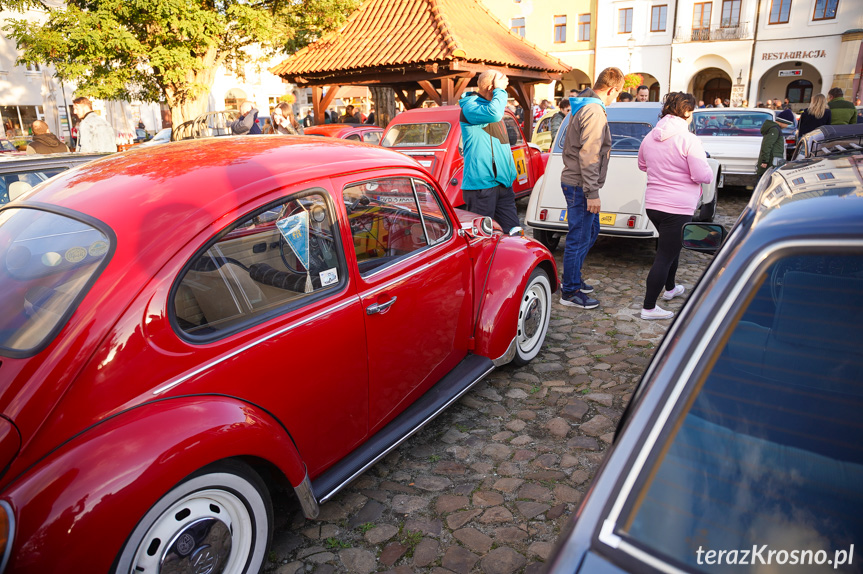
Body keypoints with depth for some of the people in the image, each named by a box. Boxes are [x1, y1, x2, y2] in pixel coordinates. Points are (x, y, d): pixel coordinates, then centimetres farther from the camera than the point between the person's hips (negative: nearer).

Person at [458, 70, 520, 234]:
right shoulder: (470, 106, -10)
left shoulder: (489, 104, 21)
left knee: (514, 232, 5)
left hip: (502, 182, 9)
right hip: (481, 184, -9)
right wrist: (500, 90, -15)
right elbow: (494, 114, -32)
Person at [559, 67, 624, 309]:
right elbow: (588, 157, -23)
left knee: (591, 231, 21)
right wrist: (592, 193, -22)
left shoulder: (584, 106, 15)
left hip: (573, 180, 11)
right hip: (580, 186, -11)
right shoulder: (594, 112, -18)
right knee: (579, 238, -3)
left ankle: (573, 278, 32)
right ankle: (570, 292, 8)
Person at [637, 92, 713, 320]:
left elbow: (642, 165, 21)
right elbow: (702, 175, -15)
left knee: (671, 247, 28)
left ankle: (670, 288, 45)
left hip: (652, 204, 8)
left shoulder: (650, 137, 5)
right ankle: (649, 307, 0)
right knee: (665, 256, -3)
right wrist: (709, 171, 6)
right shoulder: (689, 140, -15)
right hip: (678, 207, -8)